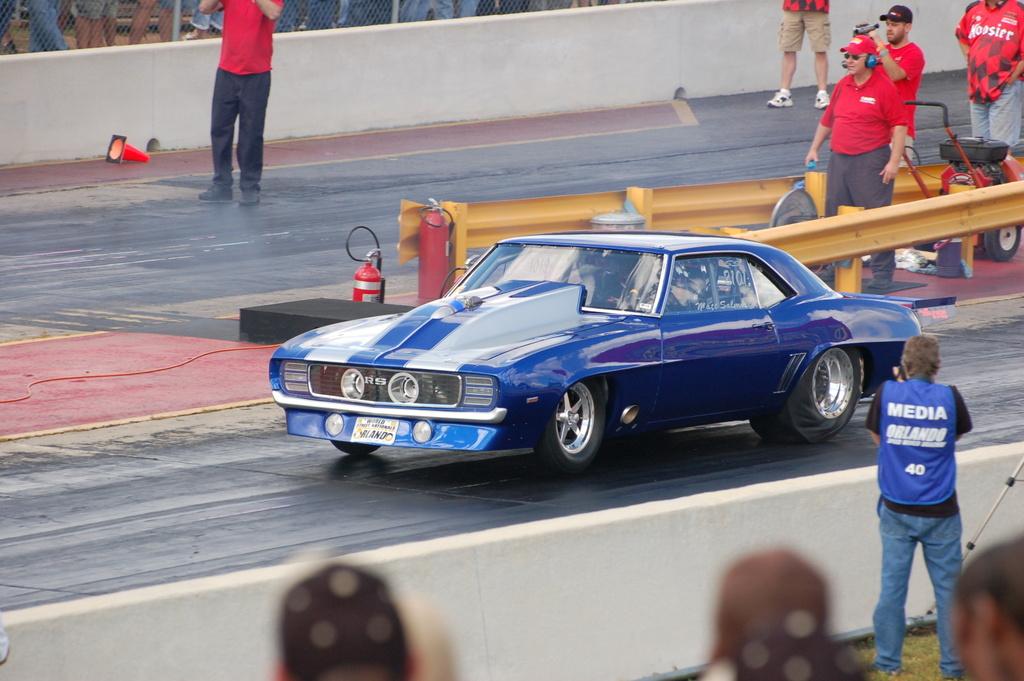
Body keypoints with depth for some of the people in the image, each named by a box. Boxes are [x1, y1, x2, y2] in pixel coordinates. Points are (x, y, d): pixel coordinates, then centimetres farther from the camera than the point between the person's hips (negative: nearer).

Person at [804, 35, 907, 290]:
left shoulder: (884, 87, -8)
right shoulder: (843, 85, 13)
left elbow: (899, 125, -10)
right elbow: (827, 120, 23)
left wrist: (894, 161, -16)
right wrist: (814, 149, 21)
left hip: (871, 162, -7)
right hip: (839, 161, 7)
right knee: (835, 215, 11)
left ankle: (883, 273, -2)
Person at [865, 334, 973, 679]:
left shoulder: (887, 394, -8)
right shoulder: (949, 397, -10)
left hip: (897, 510, 1)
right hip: (940, 511, -1)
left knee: (892, 585, 9)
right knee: (947, 587, 8)